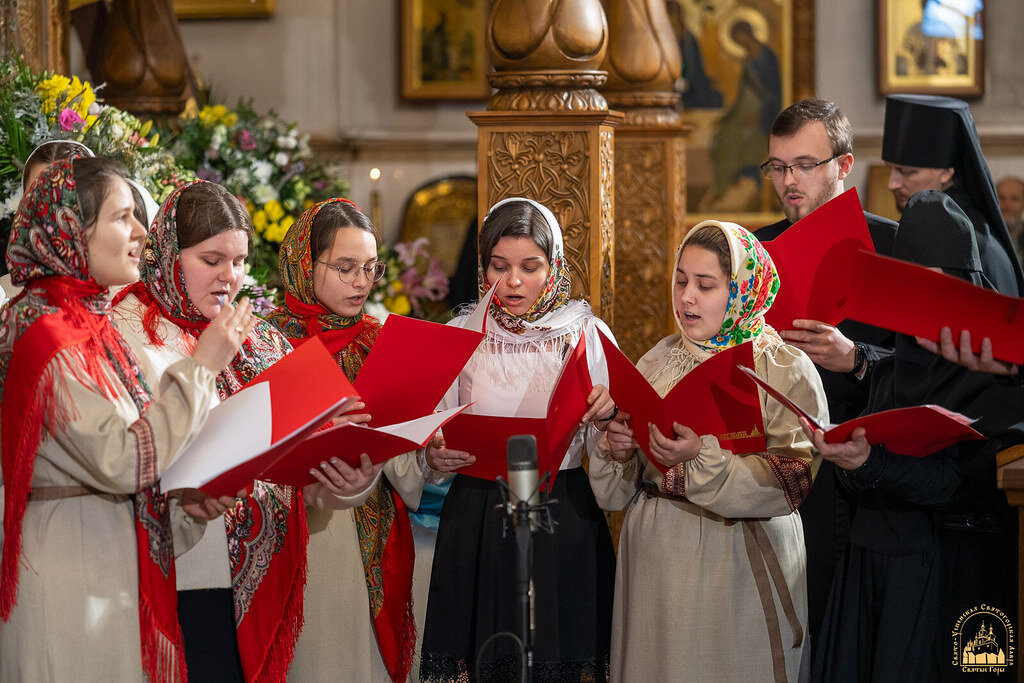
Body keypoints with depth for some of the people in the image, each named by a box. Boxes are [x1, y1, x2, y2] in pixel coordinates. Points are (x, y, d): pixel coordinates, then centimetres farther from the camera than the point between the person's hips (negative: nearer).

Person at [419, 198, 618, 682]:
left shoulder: (587, 333, 2)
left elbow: (605, 453, 2)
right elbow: (434, 446, 6)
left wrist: (604, 419, -18)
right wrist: (435, 456, -16)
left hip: (565, 522, -1)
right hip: (477, 527, 1)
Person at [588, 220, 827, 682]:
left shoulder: (786, 370, -7)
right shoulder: (659, 361, 9)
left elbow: (795, 479, -20)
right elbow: (617, 492, 12)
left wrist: (703, 459, -29)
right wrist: (618, 451, -10)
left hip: (737, 566, -5)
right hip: (654, 555, 5)